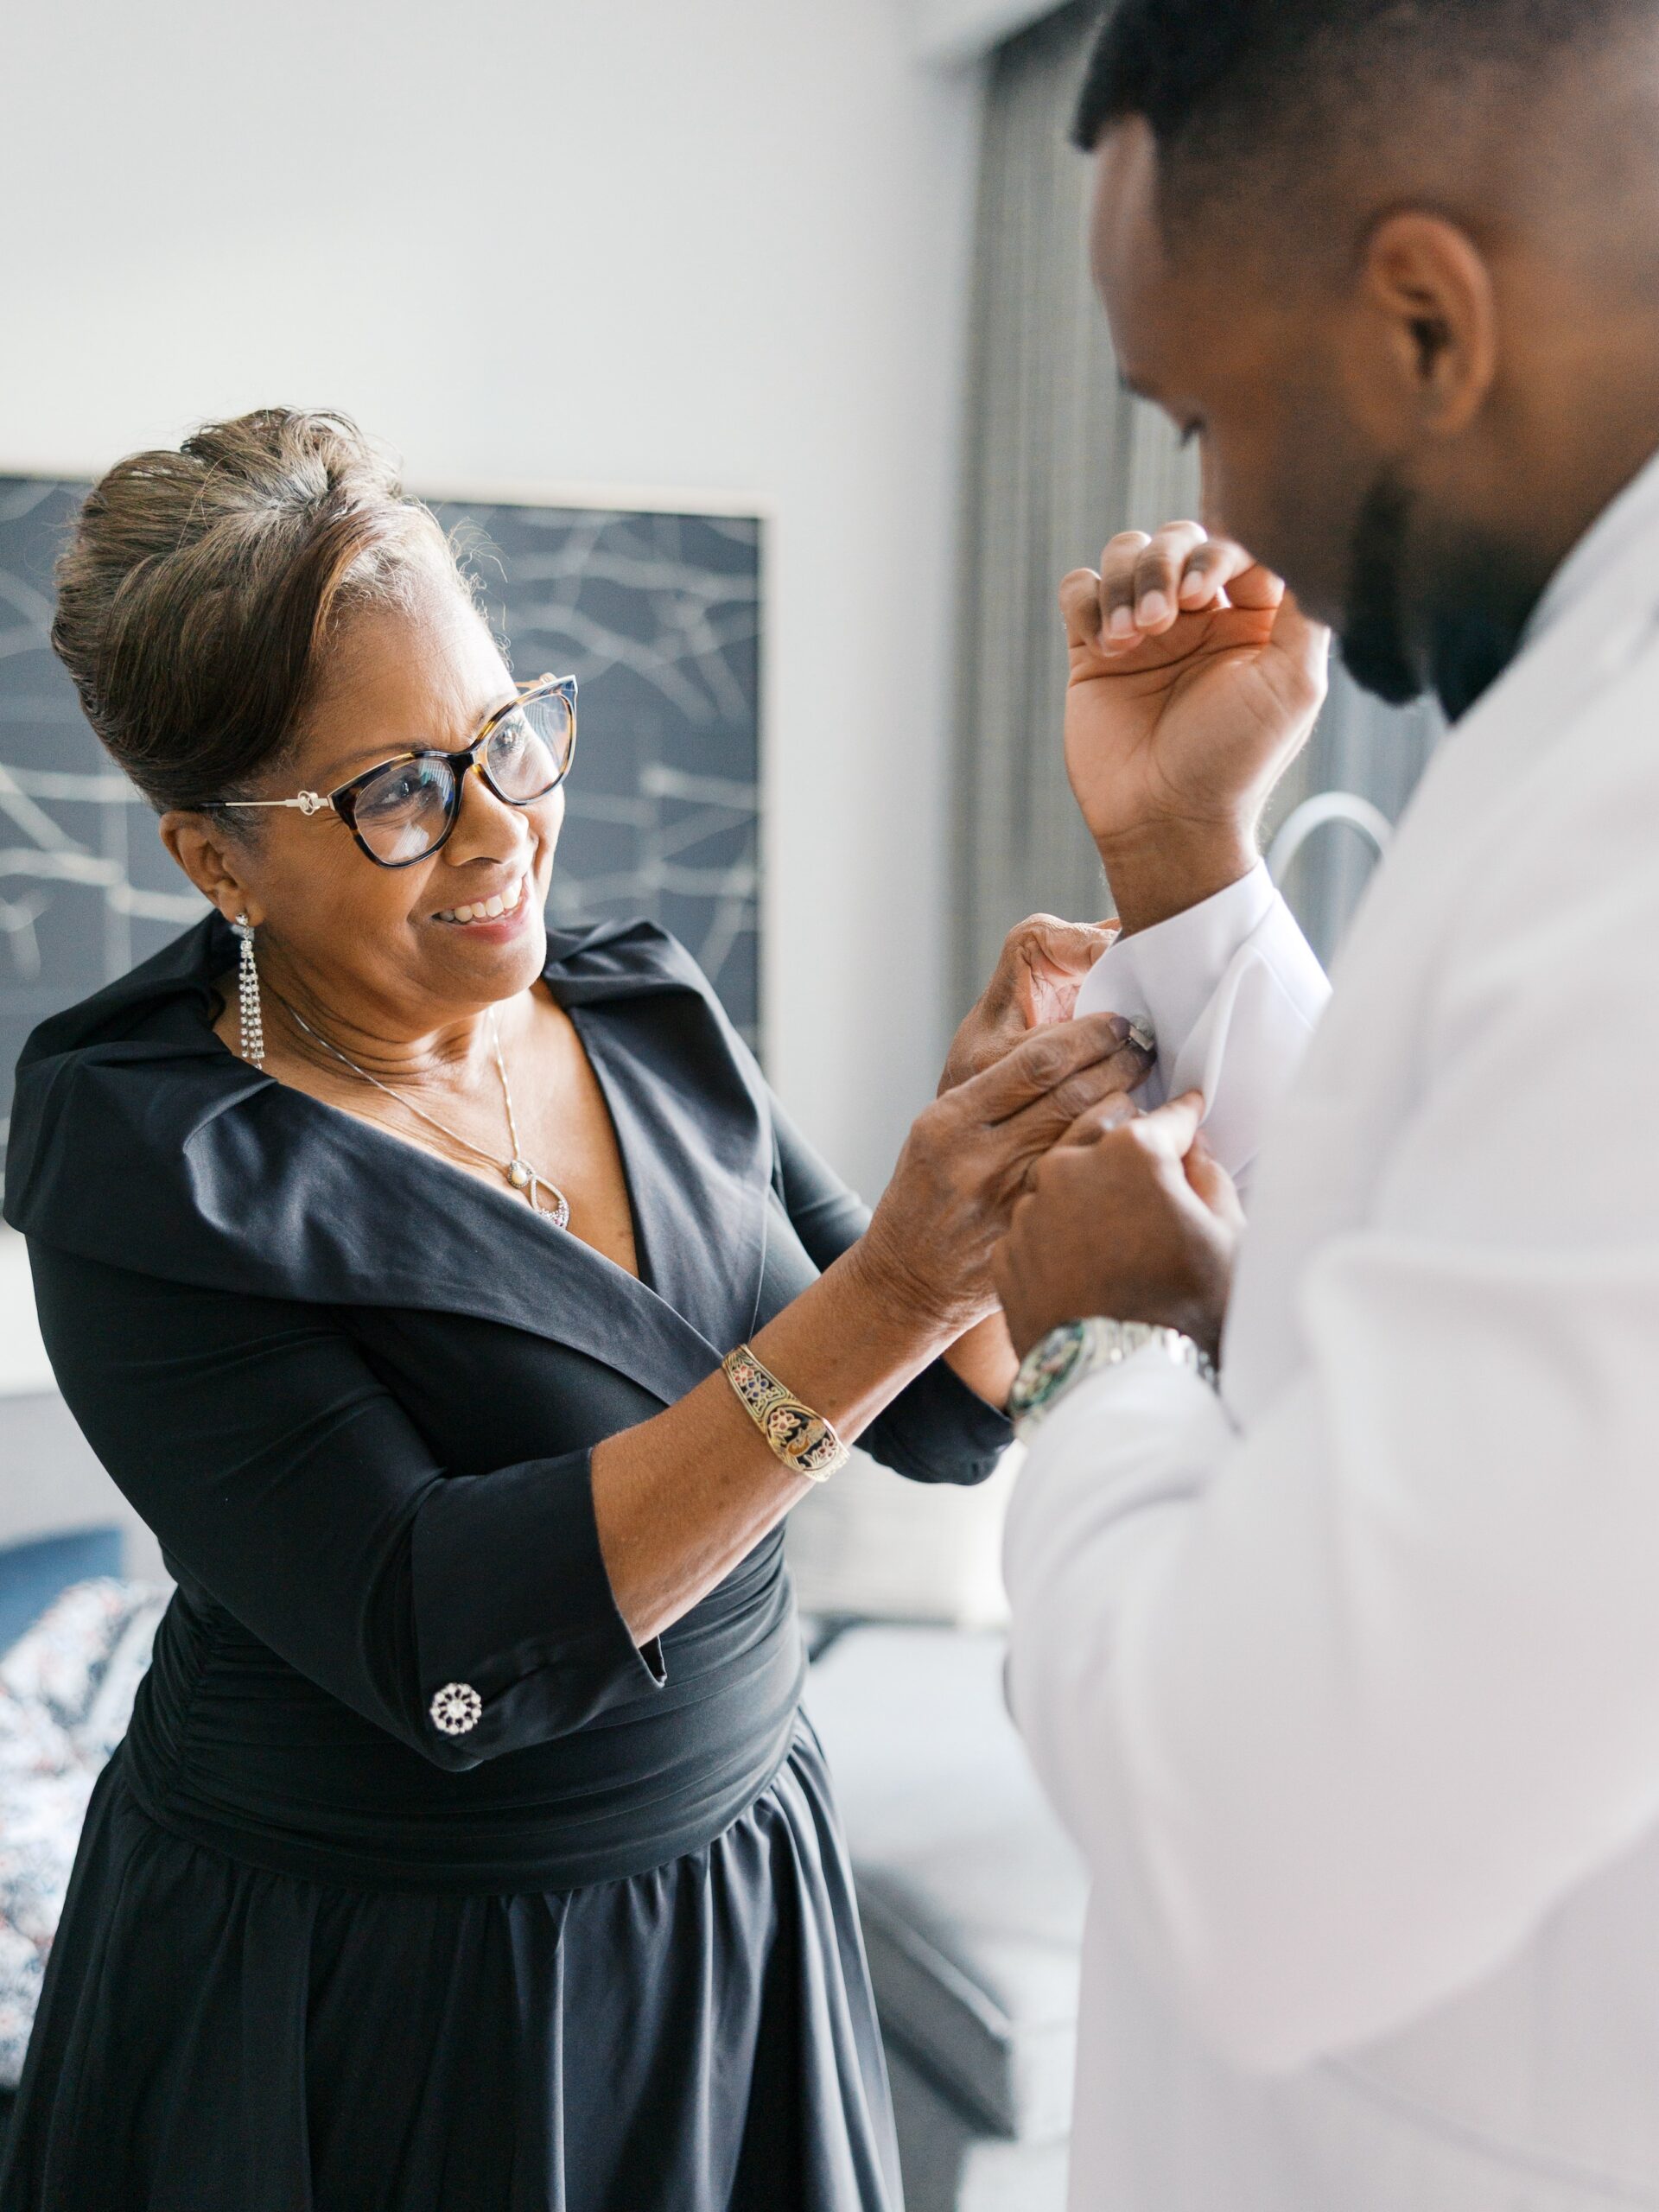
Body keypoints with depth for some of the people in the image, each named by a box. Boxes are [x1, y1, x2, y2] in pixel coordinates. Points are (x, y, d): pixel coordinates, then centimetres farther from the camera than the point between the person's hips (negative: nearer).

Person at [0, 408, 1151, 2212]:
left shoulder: (649, 1023, -3)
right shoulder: (149, 1175, -19)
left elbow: (946, 1418, -2)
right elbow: (444, 1651, -28)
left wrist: (1001, 1149, -22)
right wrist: (891, 1289, -35)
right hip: (357, 2007, -4)